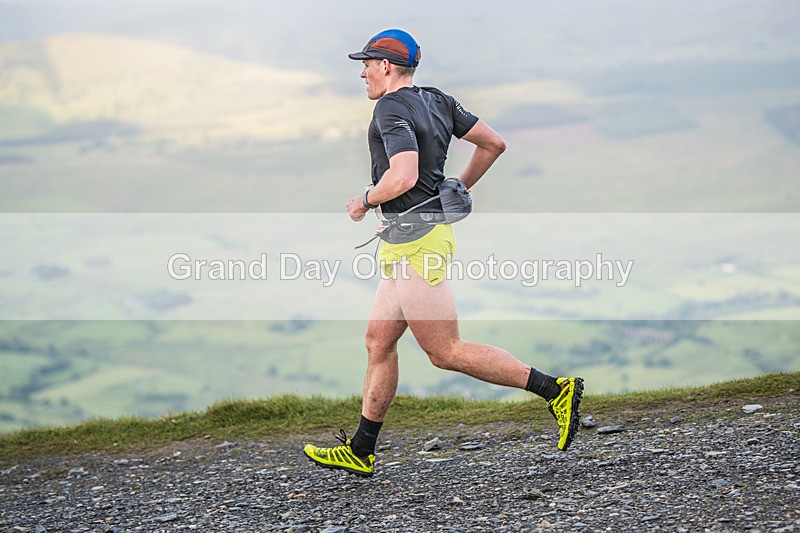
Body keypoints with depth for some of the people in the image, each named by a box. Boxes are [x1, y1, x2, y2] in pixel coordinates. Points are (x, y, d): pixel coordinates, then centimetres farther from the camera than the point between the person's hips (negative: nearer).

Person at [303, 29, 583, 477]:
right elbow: (494, 144, 14)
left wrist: (364, 201, -11)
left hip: (415, 243, -10)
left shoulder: (392, 108, -15)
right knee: (378, 341, 12)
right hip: (412, 242, 10)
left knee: (446, 351, -5)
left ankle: (555, 389, -6)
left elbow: (403, 177, -29)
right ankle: (360, 452, 17)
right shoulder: (437, 101, 11)